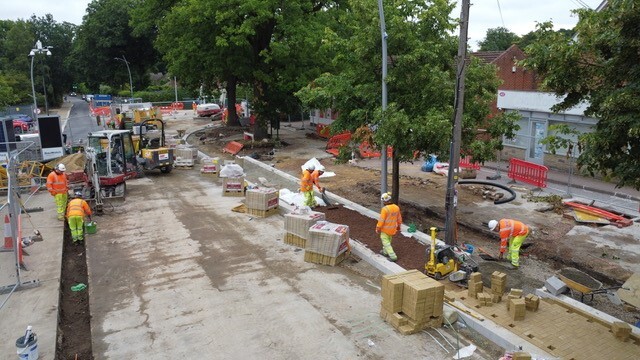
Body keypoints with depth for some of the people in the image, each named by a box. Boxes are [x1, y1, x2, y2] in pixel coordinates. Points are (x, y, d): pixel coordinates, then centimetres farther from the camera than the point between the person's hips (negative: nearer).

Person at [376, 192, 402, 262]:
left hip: (385, 229, -7)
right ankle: (385, 252, 43)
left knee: (386, 242, 4)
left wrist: (378, 228, -9)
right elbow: (399, 218, 7)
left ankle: (393, 256, 0)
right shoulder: (396, 207, -5)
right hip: (392, 229, 7)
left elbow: (381, 220, -22)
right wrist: (398, 226, 21)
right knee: (388, 240, 26)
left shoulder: (385, 209, -27)